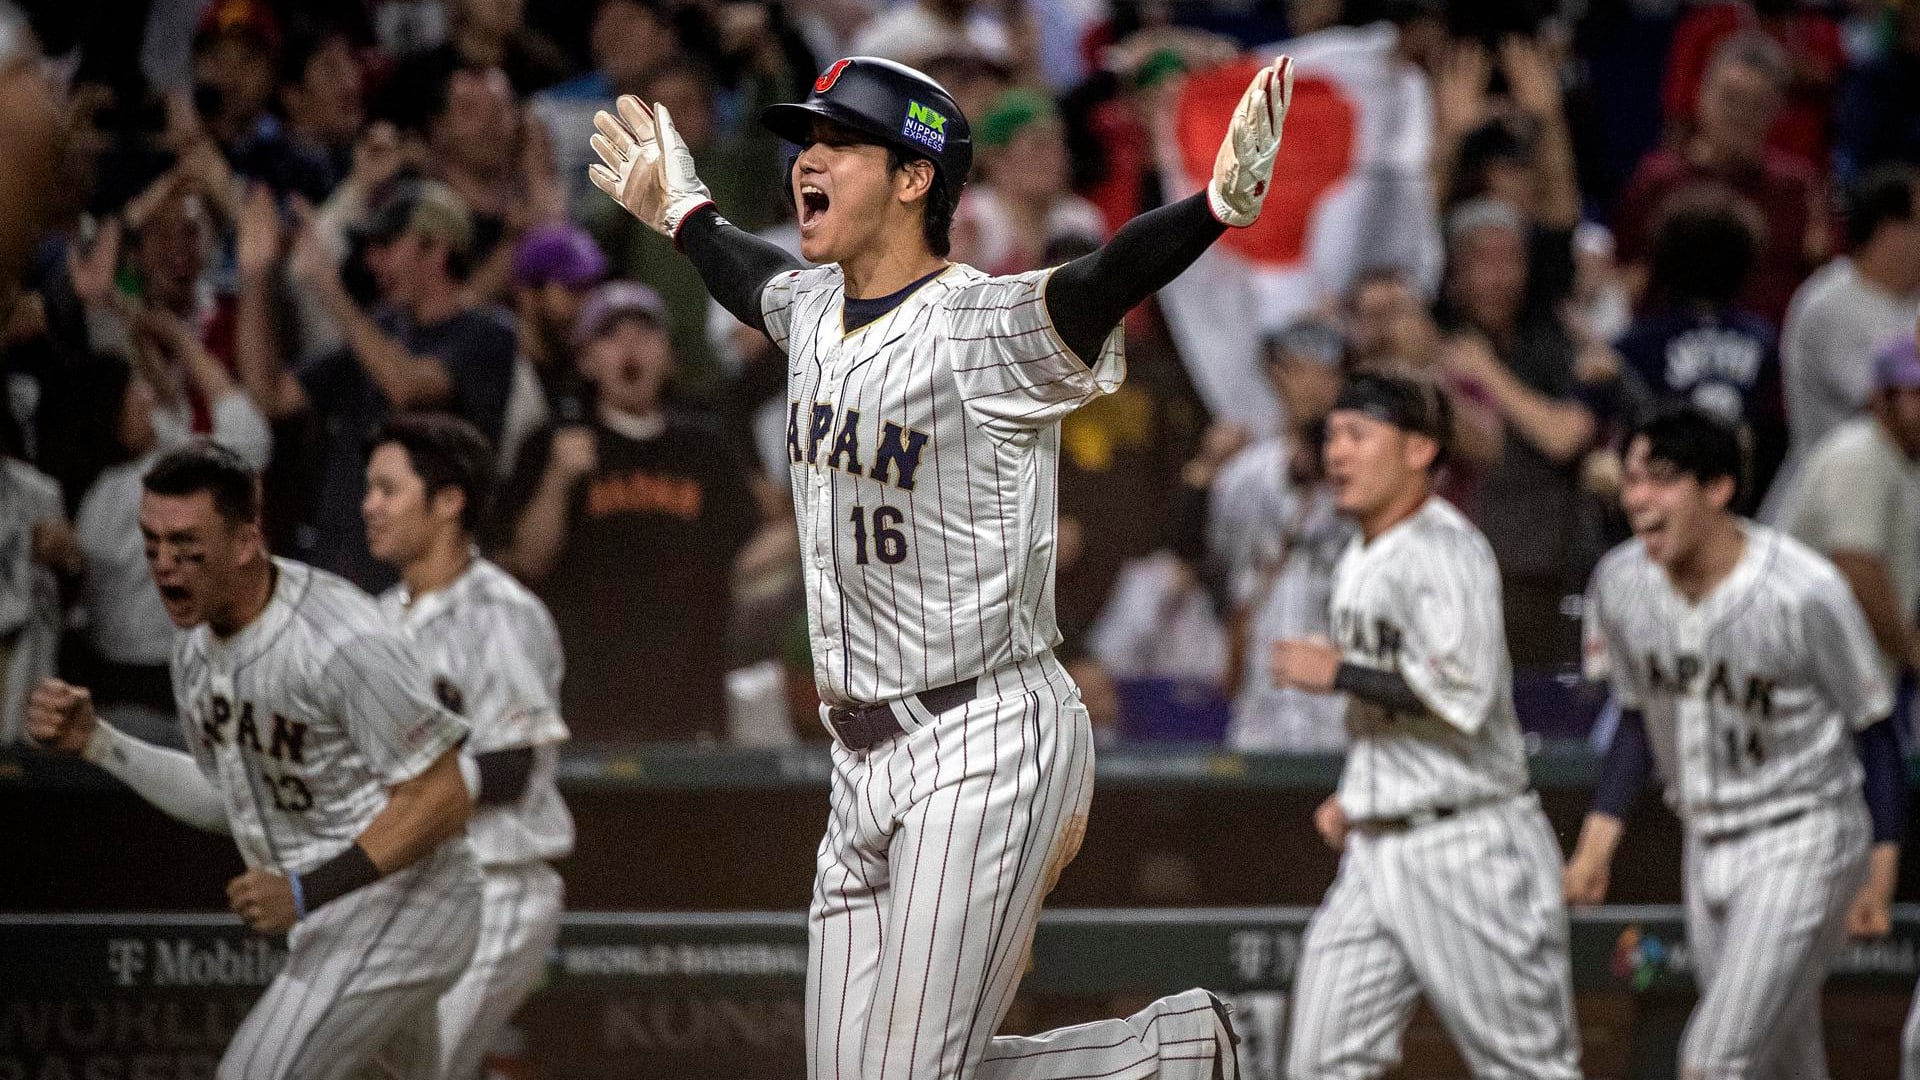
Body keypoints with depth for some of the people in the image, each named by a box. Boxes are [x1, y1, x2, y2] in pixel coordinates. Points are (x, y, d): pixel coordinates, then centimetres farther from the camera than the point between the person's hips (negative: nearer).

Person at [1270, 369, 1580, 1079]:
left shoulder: (1446, 553, -15)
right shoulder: (1358, 561, 14)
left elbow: (1465, 694, -26)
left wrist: (1337, 673, -18)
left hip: (1470, 847, -9)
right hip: (1376, 853, 9)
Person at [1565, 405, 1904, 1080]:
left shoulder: (1805, 593, -22)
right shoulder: (1620, 582, -4)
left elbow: (1874, 727, -10)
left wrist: (1883, 871, -9)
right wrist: (1599, 838, 7)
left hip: (1804, 846, -6)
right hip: (1707, 848, 6)